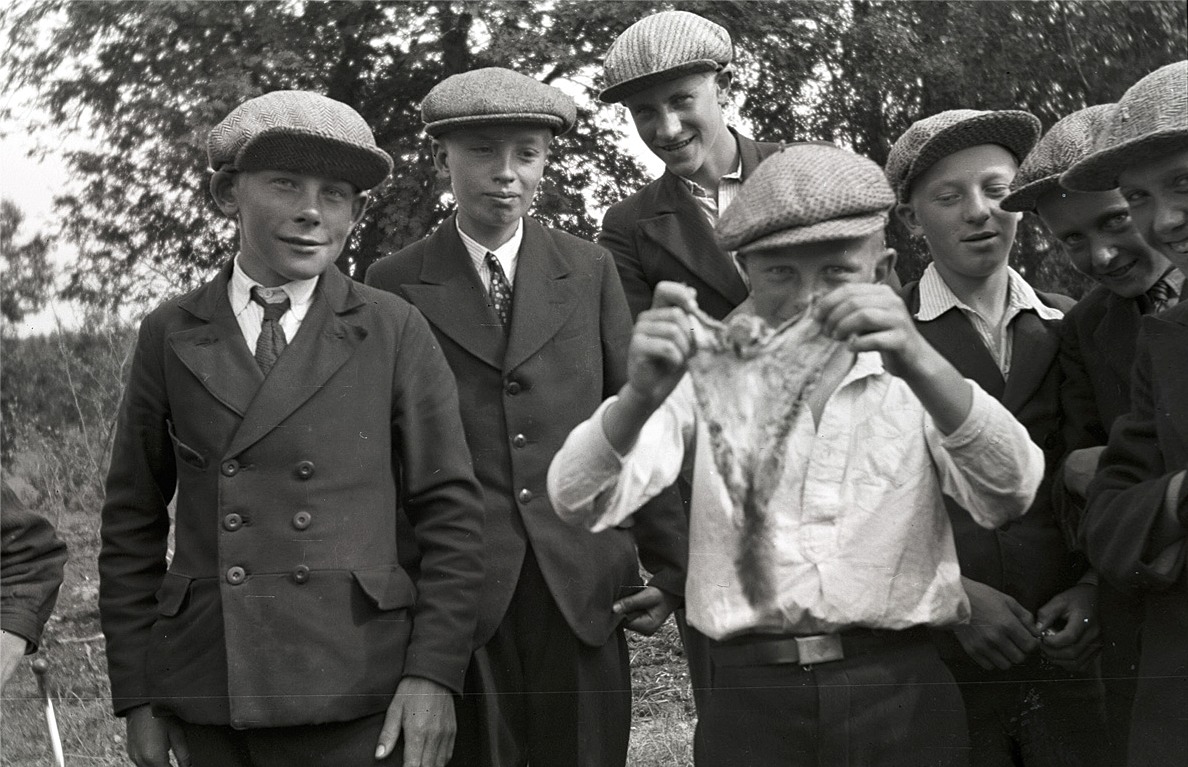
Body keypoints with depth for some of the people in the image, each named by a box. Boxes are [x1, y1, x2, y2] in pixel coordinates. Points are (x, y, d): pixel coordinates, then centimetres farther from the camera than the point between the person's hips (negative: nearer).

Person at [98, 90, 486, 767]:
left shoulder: (395, 332, 3)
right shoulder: (171, 337, 8)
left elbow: (450, 511, 2)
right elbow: (133, 525, 10)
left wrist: (434, 672, -7)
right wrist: (136, 695, 5)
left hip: (355, 701, -2)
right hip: (207, 701, 2)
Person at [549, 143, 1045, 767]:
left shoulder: (912, 378, 7)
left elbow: (1010, 493, -11)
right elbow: (579, 500, -7)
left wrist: (919, 365, -28)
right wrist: (640, 397, -27)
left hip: (902, 701, 0)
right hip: (751, 701, 0)